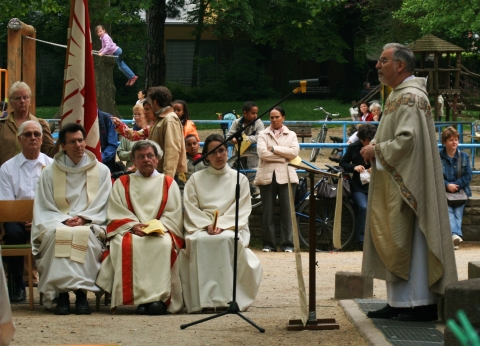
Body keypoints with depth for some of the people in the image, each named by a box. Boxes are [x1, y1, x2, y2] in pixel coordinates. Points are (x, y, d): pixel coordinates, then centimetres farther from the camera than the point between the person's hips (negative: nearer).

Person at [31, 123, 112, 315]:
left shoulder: (101, 171, 12)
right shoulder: (49, 173, 12)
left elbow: (103, 206, 6)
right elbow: (43, 209, 6)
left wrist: (83, 219, -12)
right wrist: (64, 220, -13)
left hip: (90, 226, 0)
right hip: (57, 224, 0)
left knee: (85, 235, -36)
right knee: (58, 234, -35)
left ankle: (81, 293, -34)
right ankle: (61, 293, -35)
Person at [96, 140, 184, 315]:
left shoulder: (169, 183, 17)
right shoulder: (122, 183, 17)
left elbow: (174, 213, 6)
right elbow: (116, 213, 5)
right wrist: (133, 226, -14)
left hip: (161, 231, 0)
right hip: (129, 231, 0)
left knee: (163, 244, -35)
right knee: (128, 244, -35)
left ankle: (159, 297, -38)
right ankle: (138, 297, -39)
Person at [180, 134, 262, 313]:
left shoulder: (239, 179, 12)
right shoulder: (196, 179, 14)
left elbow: (241, 210, 2)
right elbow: (191, 208, 4)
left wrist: (222, 225, -15)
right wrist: (207, 224, -14)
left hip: (230, 227, -1)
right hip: (201, 226, 1)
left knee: (227, 239, -37)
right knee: (199, 241, -35)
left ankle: (226, 297, -34)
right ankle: (205, 300, -36)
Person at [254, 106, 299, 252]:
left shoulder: (291, 135, 13)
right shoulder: (263, 135, 10)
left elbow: (294, 152, -5)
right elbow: (262, 153, -7)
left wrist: (274, 149, -8)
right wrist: (284, 156, -7)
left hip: (285, 176, 0)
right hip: (267, 176, 0)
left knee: (286, 211, -3)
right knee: (268, 211, 0)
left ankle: (287, 243, -1)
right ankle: (268, 243, 4)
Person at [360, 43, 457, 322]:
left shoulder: (410, 98, -16)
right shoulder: (398, 96, 17)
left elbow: (408, 140, -26)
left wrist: (377, 150, -14)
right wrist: (375, 147, 8)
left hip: (406, 184, -10)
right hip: (393, 184, 10)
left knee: (410, 241, -8)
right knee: (396, 243, 10)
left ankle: (421, 304, -4)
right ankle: (399, 302, 14)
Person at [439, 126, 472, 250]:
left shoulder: (464, 156, 11)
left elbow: (468, 176, 5)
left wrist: (454, 185, -9)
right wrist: (447, 185, -16)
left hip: (460, 191, 2)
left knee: (458, 211, -21)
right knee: (448, 210, -28)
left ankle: (453, 239, -37)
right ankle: (455, 234, -50)